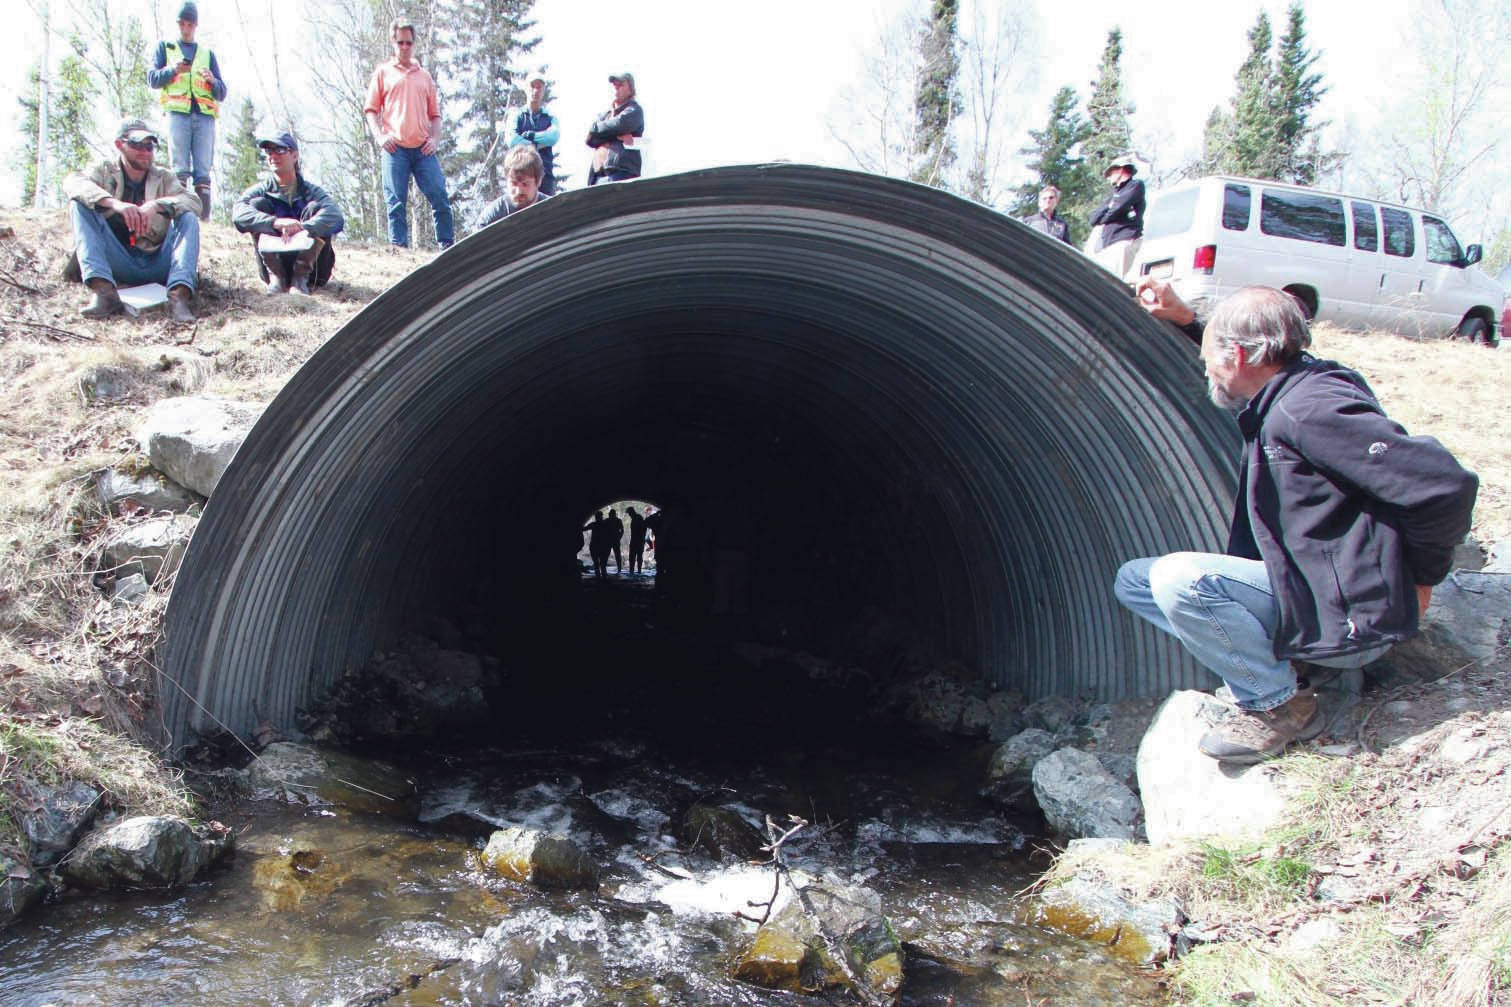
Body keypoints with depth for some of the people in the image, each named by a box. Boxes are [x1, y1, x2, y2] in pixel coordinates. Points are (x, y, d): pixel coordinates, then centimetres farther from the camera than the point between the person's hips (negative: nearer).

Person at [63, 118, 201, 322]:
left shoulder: (164, 177, 13)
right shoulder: (106, 171, 10)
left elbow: (194, 202, -6)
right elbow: (72, 182, -11)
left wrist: (156, 205, -24)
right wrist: (114, 203, -29)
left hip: (157, 265, 1)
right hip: (119, 265, 0)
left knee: (188, 217, -17)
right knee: (79, 204, -15)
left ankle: (179, 294, -41)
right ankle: (103, 290, -35)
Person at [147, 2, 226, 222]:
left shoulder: (207, 53, 25)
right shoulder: (165, 48, 21)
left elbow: (222, 93, 18)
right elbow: (152, 79, 10)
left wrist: (213, 81, -4)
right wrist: (172, 69, -8)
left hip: (204, 115, 1)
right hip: (178, 112, -1)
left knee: (203, 171, -8)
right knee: (180, 168, -11)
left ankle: (204, 218, -12)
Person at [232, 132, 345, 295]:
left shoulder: (310, 190, 2)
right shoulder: (261, 190, 4)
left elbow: (336, 216, -20)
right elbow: (238, 213, -18)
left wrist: (301, 228, -36)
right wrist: (276, 222, -35)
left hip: (309, 265, -1)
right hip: (273, 263, 1)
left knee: (315, 208, -17)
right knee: (258, 204, -12)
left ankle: (301, 278, -22)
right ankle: (276, 277, -19)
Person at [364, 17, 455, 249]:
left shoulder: (424, 76, 20)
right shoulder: (383, 72, 14)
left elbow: (434, 113, 20)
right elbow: (371, 109, 10)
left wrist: (435, 139, 4)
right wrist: (379, 136, -4)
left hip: (423, 148, 2)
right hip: (395, 148, -2)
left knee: (439, 195, -8)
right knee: (396, 202, -5)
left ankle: (447, 245, -2)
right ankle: (399, 248, -3)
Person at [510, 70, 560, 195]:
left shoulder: (550, 117, 18)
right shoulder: (518, 116, 13)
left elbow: (554, 136, -5)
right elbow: (512, 140, -5)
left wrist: (531, 135, -5)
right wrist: (537, 145, -3)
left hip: (545, 172, 1)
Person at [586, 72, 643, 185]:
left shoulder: (634, 110, 9)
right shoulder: (605, 114, 26)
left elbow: (619, 125, -11)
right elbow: (590, 139, 9)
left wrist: (597, 127, 7)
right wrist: (617, 135, -4)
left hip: (622, 173, -7)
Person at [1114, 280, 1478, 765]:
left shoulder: (1309, 407, -22)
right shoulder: (1286, 392, 9)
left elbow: (1445, 486, -26)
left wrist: (1419, 579, -11)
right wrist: (1185, 318, 24)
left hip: (1348, 616, -10)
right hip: (1307, 592, 10)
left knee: (1177, 579, -28)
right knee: (1134, 580, 8)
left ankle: (1282, 704, -10)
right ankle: (1280, 662, 1)